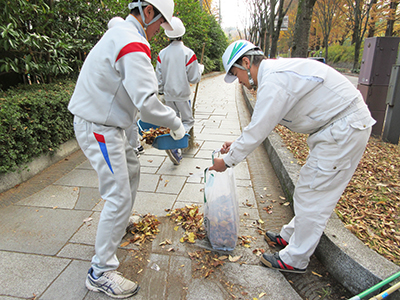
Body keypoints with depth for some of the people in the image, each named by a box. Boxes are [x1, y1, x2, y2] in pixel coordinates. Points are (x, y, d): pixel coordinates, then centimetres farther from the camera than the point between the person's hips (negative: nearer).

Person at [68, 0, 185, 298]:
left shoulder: (119, 31, 15)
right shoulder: (133, 45, -20)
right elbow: (147, 101, -30)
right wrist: (176, 123, -13)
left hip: (106, 122, 11)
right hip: (99, 129, -11)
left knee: (131, 168, 25)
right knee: (119, 197, -8)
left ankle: (120, 224, 44)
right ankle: (101, 272, 5)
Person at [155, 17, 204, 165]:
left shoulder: (162, 54, -1)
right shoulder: (188, 53, -11)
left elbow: (159, 78, 4)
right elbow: (194, 78, -8)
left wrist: (161, 91, 21)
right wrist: (200, 68, 11)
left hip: (168, 94, 4)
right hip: (183, 94, -4)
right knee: (188, 121, 10)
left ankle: (176, 153, 19)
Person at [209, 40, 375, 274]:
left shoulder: (273, 81, -21)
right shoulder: (276, 71, 13)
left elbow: (258, 131, -19)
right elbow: (261, 122, 18)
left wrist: (228, 161, -7)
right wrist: (237, 144, 16)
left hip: (344, 129, -10)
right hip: (342, 125, 10)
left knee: (313, 195, -3)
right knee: (311, 189, 18)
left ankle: (294, 260, 13)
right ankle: (291, 236, 34)